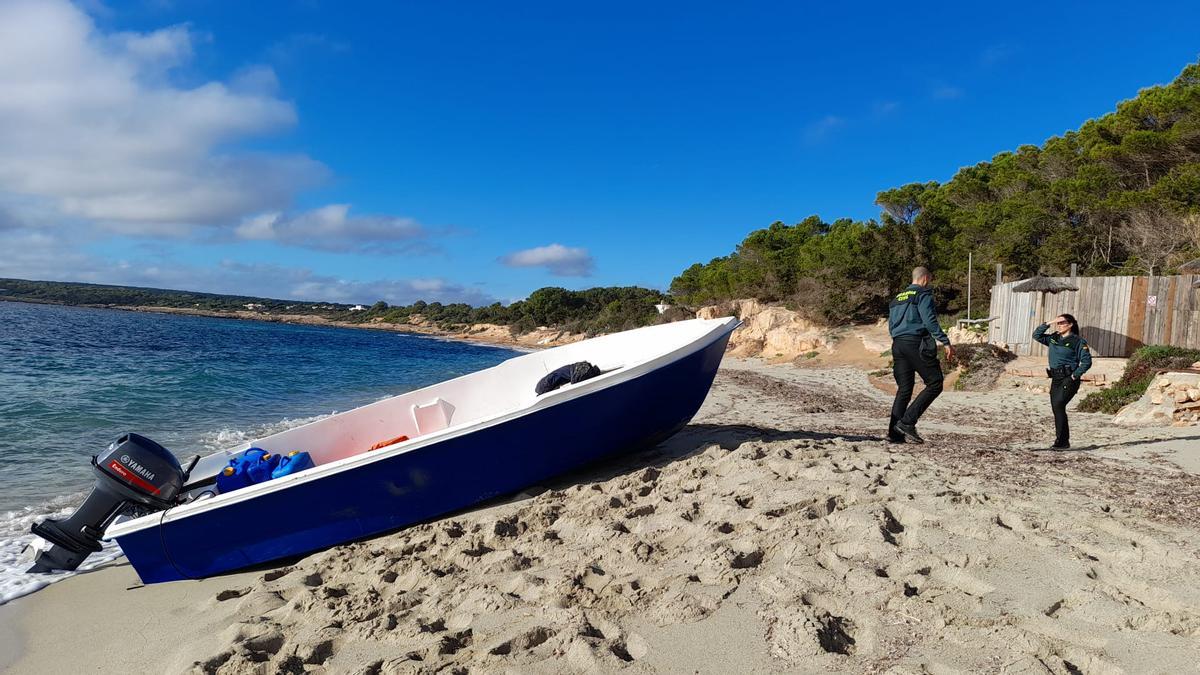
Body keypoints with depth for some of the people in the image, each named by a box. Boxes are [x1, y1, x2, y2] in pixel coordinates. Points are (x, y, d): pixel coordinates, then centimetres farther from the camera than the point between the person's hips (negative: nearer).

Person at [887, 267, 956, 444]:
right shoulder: (923, 294, -2)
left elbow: (891, 326, 21)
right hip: (916, 343, -8)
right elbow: (930, 321, -14)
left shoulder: (897, 298, 21)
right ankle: (907, 422, -10)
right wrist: (946, 342, -14)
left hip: (897, 345, 8)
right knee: (935, 384, 0)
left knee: (904, 389, 8)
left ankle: (894, 433, 1)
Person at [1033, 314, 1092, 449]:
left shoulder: (1078, 341, -5)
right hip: (1055, 379, 7)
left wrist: (1075, 375, -14)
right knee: (1056, 409, 7)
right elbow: (1036, 335, 16)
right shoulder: (1053, 339, 13)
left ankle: (1062, 441, -18)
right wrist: (1048, 324, 5)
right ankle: (1063, 441, 15)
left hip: (1069, 379, -7)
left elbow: (1087, 361, -9)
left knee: (1058, 405, -20)